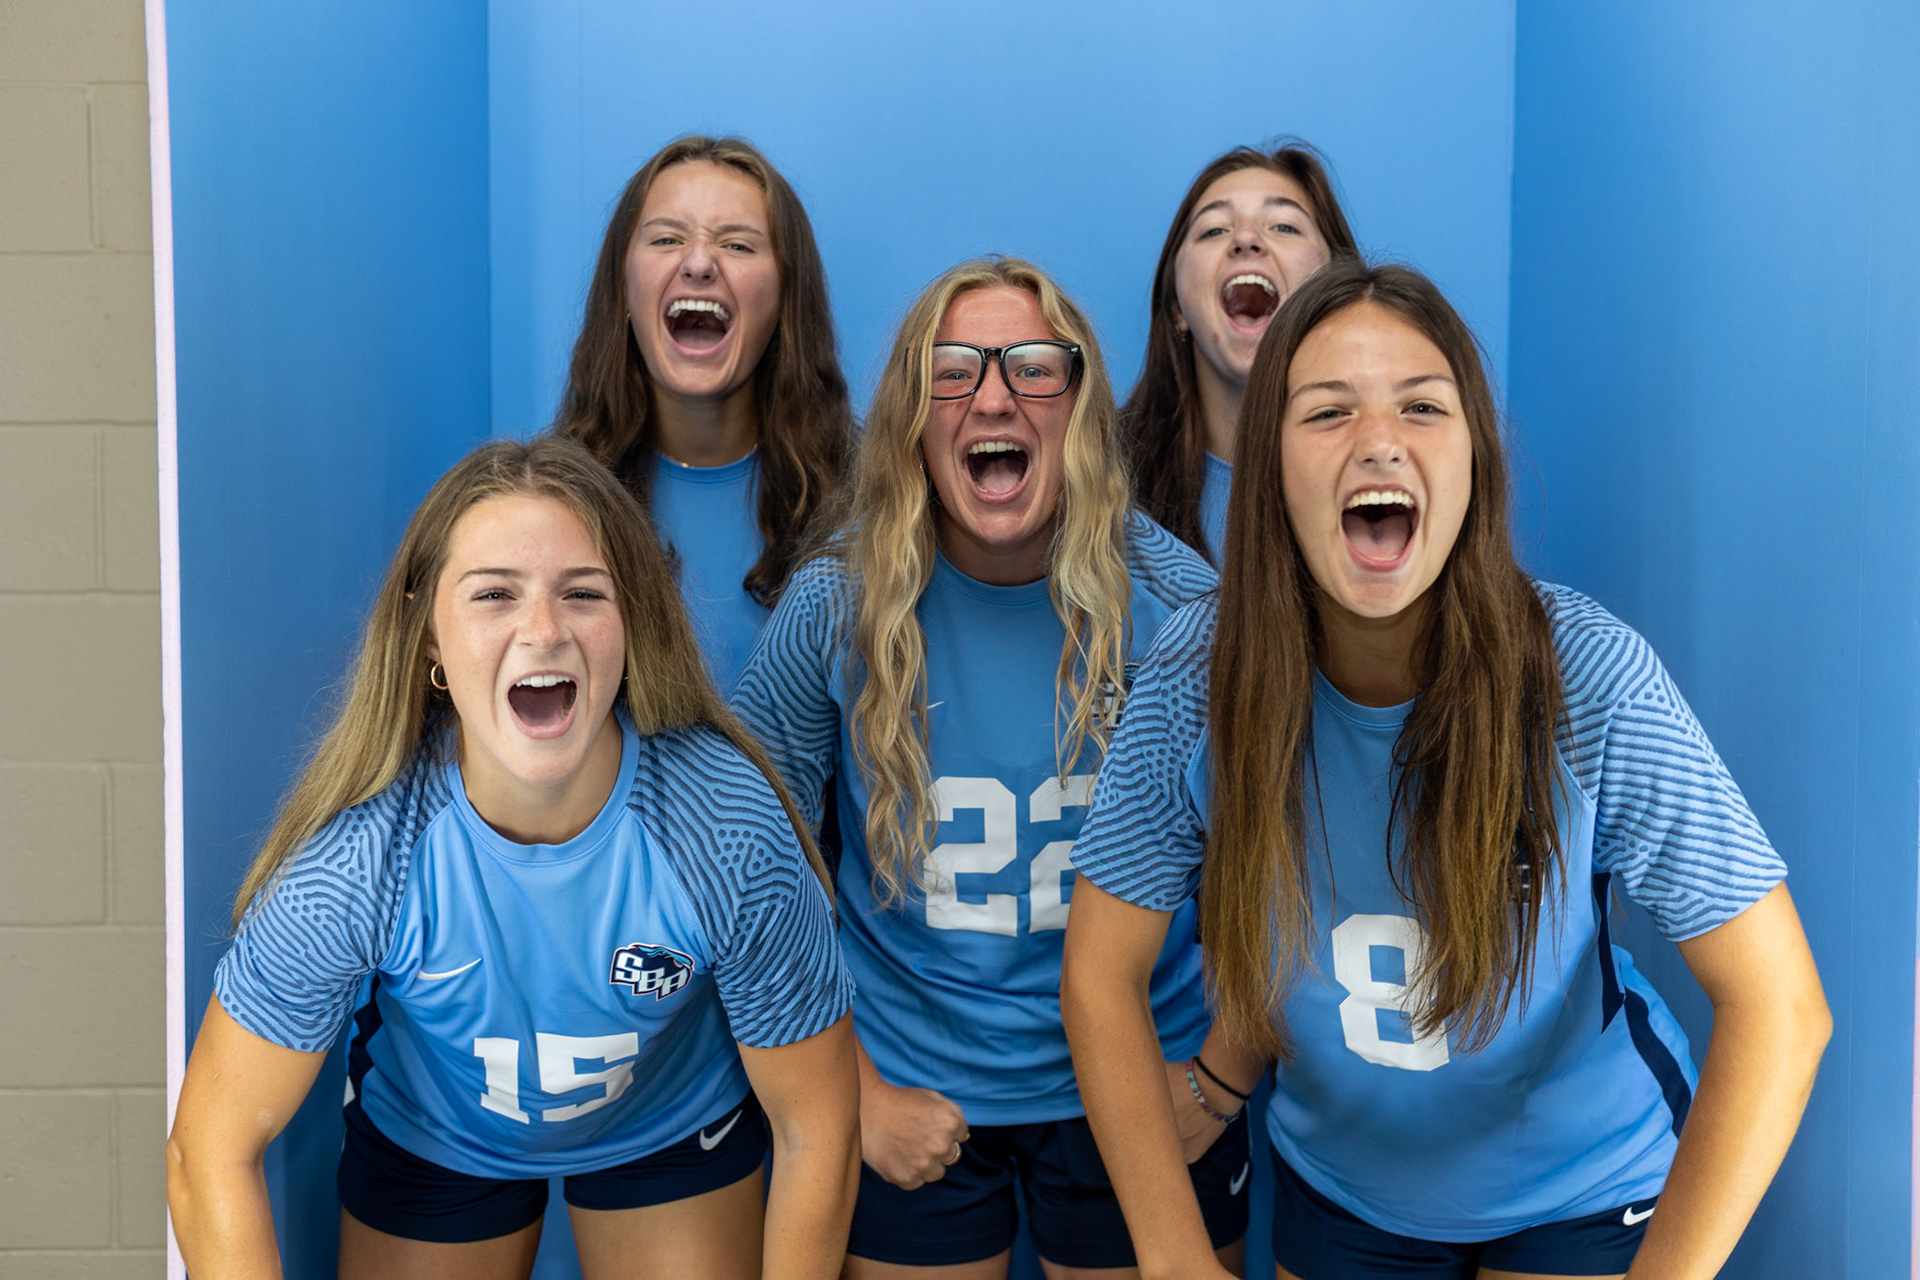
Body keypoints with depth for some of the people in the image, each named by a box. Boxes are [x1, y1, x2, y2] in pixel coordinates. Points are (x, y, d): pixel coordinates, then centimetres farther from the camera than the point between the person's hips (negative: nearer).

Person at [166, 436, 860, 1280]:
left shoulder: (732, 831, -33)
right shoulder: (353, 855, -33)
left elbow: (816, 1128, -20)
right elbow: (211, 1153, -25)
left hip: (673, 1129, 0)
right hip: (429, 1140, 0)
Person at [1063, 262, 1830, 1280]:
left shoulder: (1588, 677, -27)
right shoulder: (1198, 675, -22)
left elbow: (1777, 1004, -23)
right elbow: (1101, 977, -13)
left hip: (1588, 1191, -2)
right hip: (1340, 1191, 2)